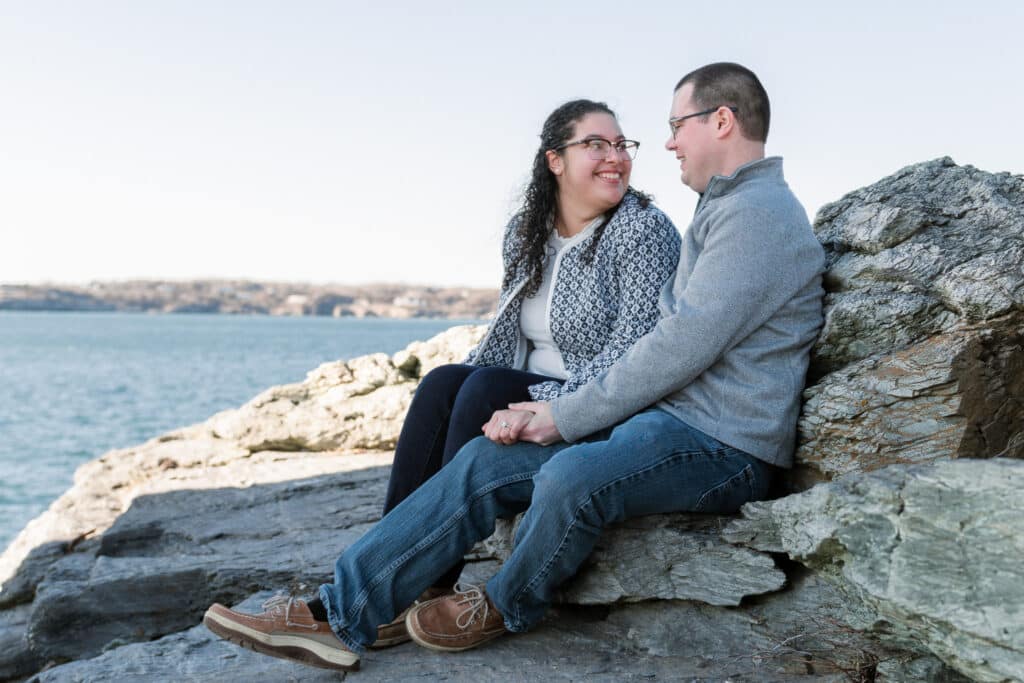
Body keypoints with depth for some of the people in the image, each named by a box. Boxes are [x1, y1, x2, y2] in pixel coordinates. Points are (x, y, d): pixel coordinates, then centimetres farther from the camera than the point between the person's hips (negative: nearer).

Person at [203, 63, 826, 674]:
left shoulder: (757, 213, -12)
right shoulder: (726, 208, 22)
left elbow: (681, 347, -20)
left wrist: (566, 416, -12)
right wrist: (561, 409, 5)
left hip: (722, 444, -10)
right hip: (666, 416, 10)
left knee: (570, 476, -35)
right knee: (486, 462, -4)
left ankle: (508, 607, -2)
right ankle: (342, 614, -5)